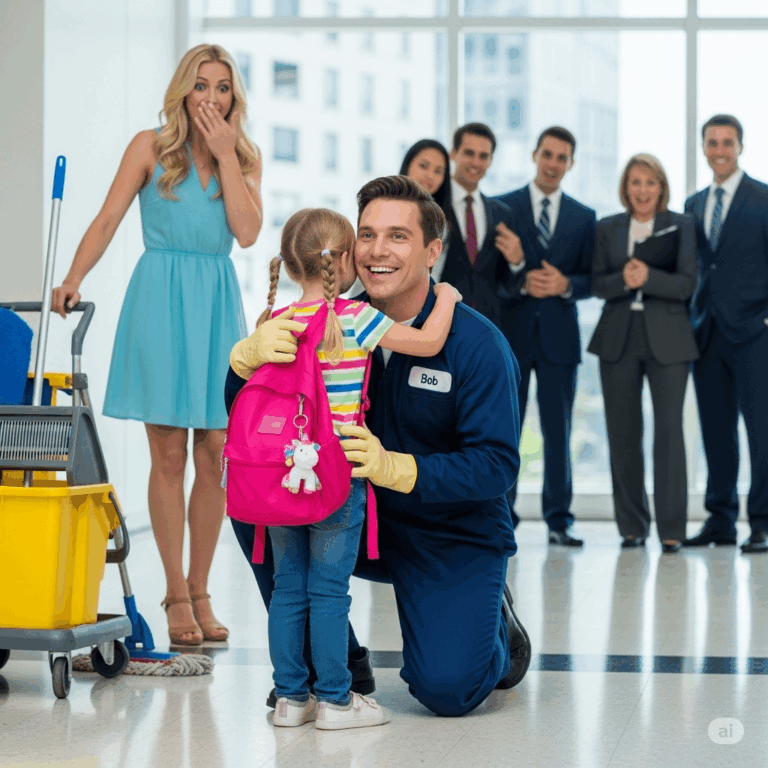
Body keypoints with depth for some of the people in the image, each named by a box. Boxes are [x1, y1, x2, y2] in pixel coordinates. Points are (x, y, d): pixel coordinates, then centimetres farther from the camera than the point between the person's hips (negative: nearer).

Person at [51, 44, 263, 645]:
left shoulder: (246, 156, 9)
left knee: (215, 454, 2)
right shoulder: (151, 147, 2)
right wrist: (74, 278, -15)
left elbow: (248, 232, -5)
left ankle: (200, 590, 13)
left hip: (218, 304, 3)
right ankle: (177, 595, 7)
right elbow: (108, 220, -3)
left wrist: (225, 154, -6)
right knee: (169, 455, -2)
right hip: (161, 301, -3)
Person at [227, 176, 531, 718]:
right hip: (358, 521, 4)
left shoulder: (476, 343, -17)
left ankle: (498, 636, 19)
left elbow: (497, 466, -22)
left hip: (454, 537, -4)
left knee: (447, 690, -21)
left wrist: (395, 468, -36)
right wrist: (251, 354, -31)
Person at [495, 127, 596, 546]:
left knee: (558, 431, 2)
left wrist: (565, 284, -12)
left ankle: (559, 519, 7)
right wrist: (520, 277, -20)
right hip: (511, 333, -1)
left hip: (559, 334, 1)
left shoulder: (584, 217, 11)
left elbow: (590, 279, 8)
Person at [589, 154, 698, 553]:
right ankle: (632, 525, 13)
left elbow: (686, 283, -4)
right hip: (618, 339, 3)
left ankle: (671, 527, -3)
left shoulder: (680, 225, 4)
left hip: (667, 339, -2)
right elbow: (597, 283, 5)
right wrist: (623, 280, -15)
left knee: (668, 429, -8)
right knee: (622, 432, 3)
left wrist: (648, 277, -19)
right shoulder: (607, 228, 11)